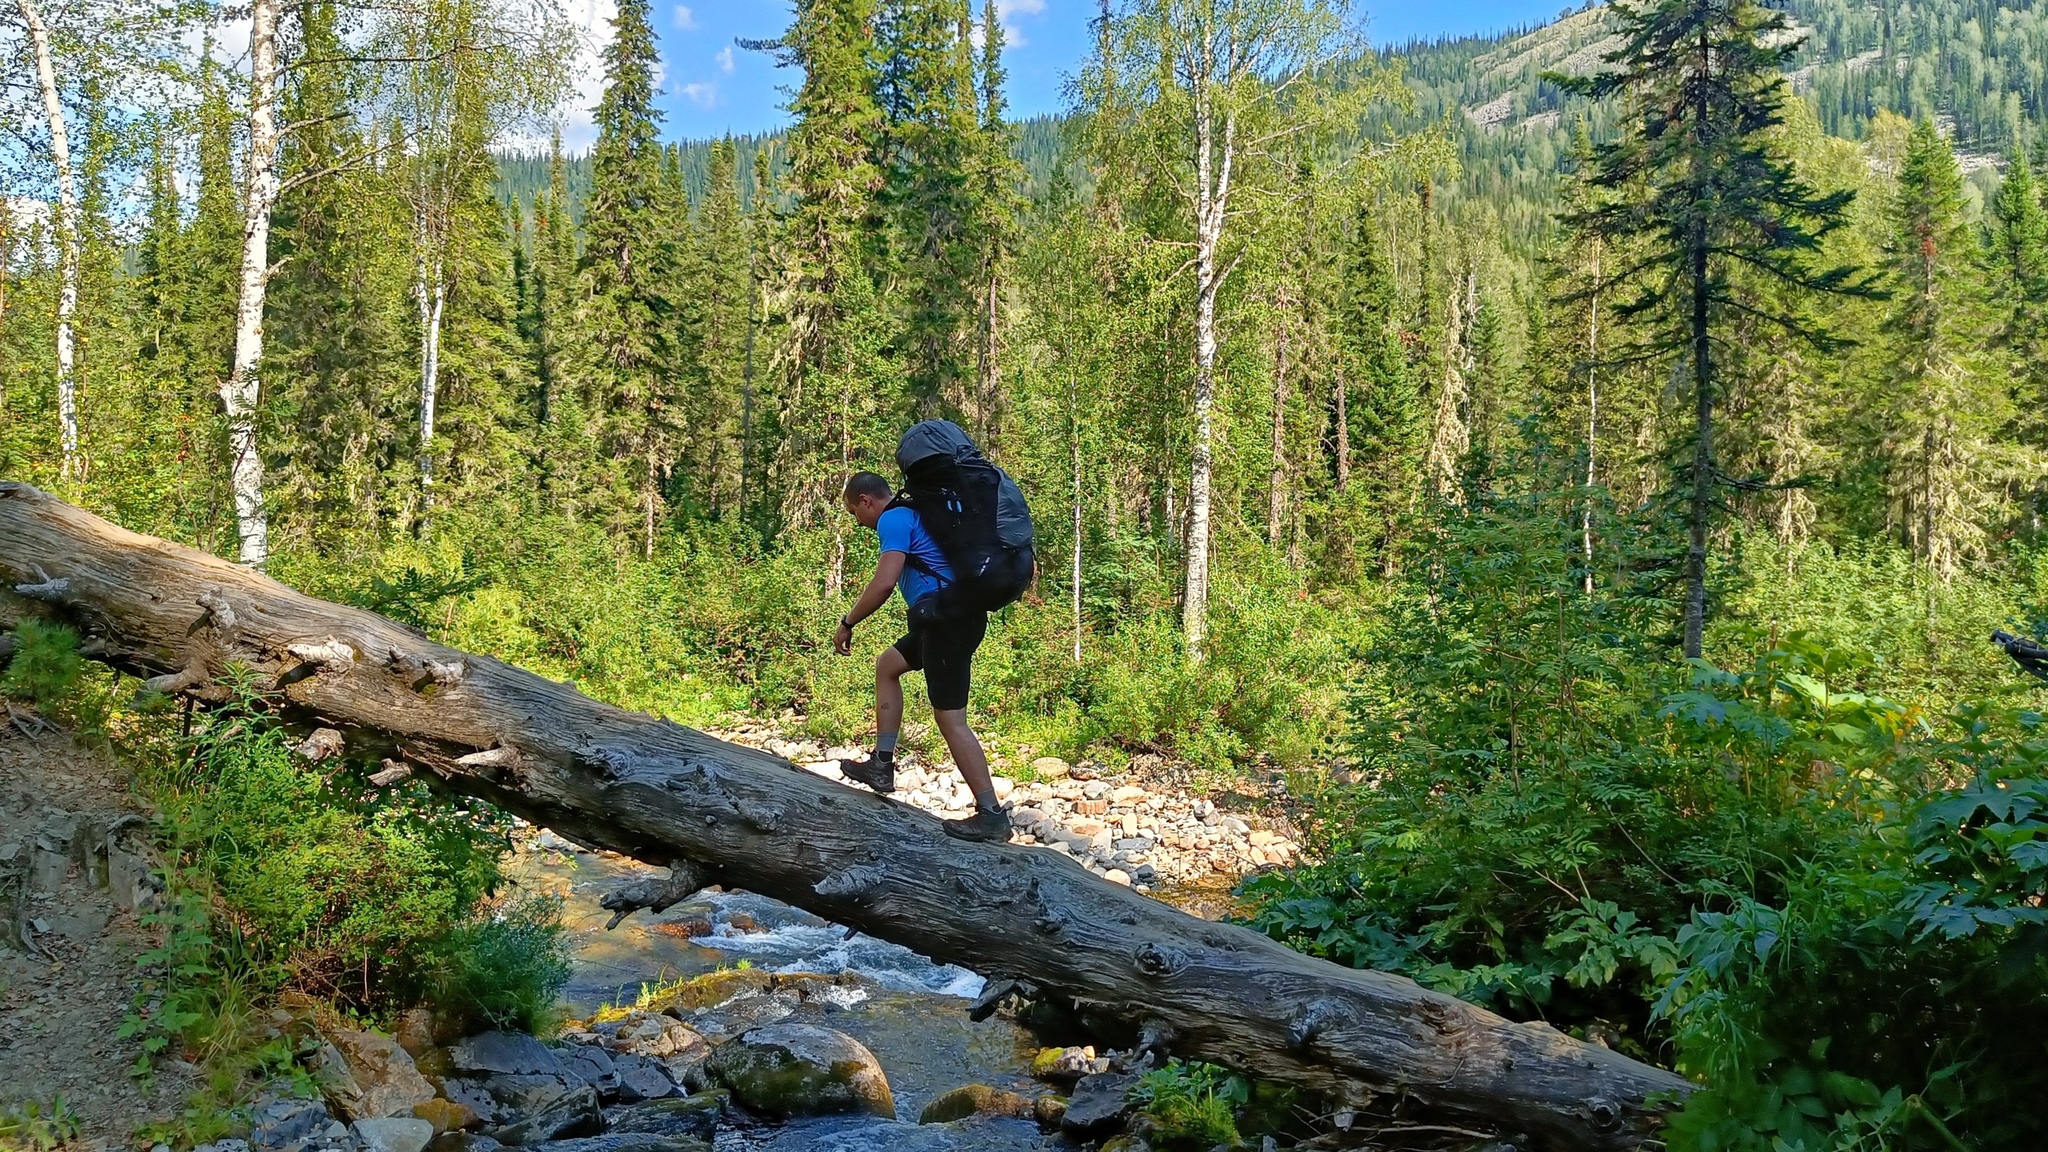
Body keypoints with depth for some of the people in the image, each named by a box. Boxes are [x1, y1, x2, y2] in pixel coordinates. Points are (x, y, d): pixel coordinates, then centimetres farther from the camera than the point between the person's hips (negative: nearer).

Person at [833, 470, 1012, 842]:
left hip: (947, 619, -10)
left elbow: (885, 582, -19)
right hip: (957, 614, 10)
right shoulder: (915, 513, 23)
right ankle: (882, 765, 24)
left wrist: (848, 623, -8)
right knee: (887, 664, 24)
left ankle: (992, 815, -6)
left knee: (950, 718, -7)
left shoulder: (893, 520, -7)